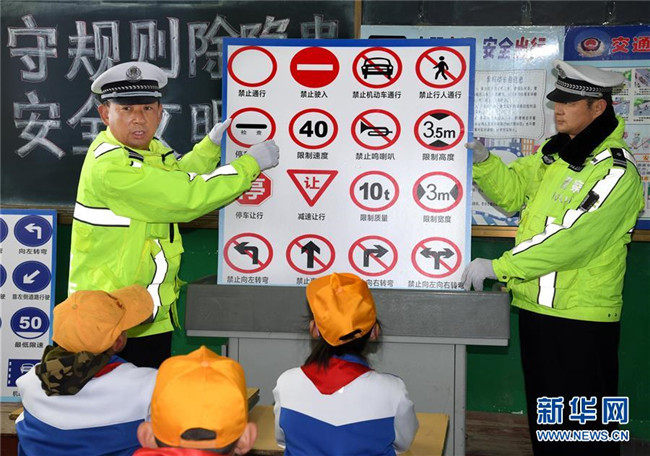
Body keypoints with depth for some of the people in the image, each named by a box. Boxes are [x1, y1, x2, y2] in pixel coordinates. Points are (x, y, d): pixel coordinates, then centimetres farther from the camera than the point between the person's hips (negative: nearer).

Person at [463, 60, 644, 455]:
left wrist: (498, 267, -24)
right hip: (535, 306, 8)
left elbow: (571, 239, -25)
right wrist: (483, 160, -7)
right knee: (543, 414, 20)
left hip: (582, 319, -8)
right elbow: (512, 191, 13)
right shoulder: (554, 153, 9)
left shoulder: (617, 171, -17)